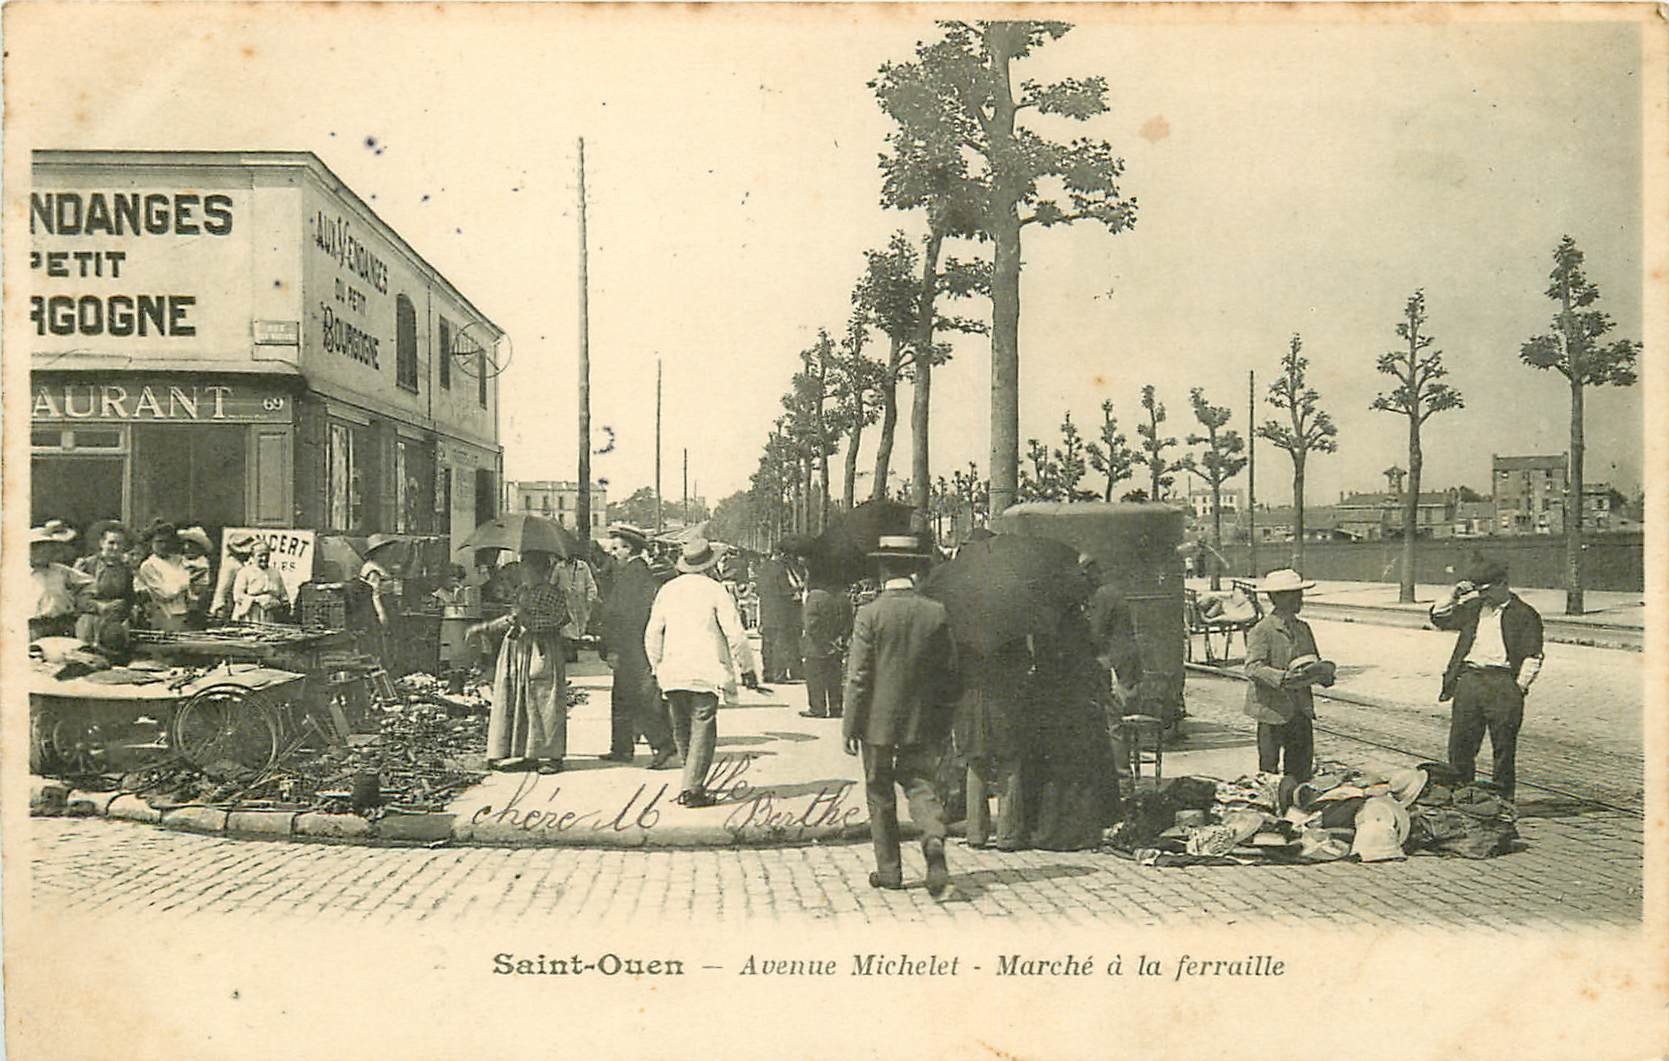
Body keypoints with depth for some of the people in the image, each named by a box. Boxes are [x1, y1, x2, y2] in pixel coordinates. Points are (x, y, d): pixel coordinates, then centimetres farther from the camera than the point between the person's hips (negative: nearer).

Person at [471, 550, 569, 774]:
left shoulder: (550, 593, -8)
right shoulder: (521, 592, 16)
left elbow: (558, 618, -17)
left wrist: (527, 619, -21)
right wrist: (485, 628, 21)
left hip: (541, 654, -8)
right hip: (517, 652, 8)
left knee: (544, 703, -7)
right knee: (517, 703, 7)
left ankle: (552, 755, -1)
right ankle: (527, 754, 13)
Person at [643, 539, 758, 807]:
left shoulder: (667, 590, 10)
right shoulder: (715, 590, -3)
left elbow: (652, 634, 12)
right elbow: (735, 634, -7)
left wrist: (657, 667, 23)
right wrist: (746, 669, 2)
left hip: (672, 672, 5)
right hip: (706, 672, -5)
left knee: (681, 728, 15)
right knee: (703, 729, -3)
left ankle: (694, 782, 23)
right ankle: (691, 789, -9)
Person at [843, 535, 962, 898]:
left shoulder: (870, 614, -11)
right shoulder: (937, 613, -2)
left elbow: (858, 676, -11)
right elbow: (950, 673, 3)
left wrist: (851, 726, -4)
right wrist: (944, 723, 13)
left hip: (878, 721, -2)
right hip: (922, 722, 2)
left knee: (880, 794, 10)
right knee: (920, 784, 9)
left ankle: (889, 870, 15)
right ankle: (934, 839, -19)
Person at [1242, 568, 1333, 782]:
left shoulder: (1303, 628, 13)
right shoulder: (1261, 631, -11)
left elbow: (1314, 660, 19)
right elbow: (1253, 668, -20)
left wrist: (1324, 673, -4)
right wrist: (1281, 678, -35)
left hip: (1301, 708, 7)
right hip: (1272, 707, -7)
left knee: (1302, 764, 9)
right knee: (1269, 764, 1)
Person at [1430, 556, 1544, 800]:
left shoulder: (1525, 615, 2)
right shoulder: (1473, 608, 16)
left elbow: (1532, 657, -2)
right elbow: (1439, 618, 22)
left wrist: (1519, 687, -10)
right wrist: (1453, 596, 8)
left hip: (1502, 682, -4)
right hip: (1468, 680, 5)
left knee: (1504, 749, 2)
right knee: (1459, 745, 5)